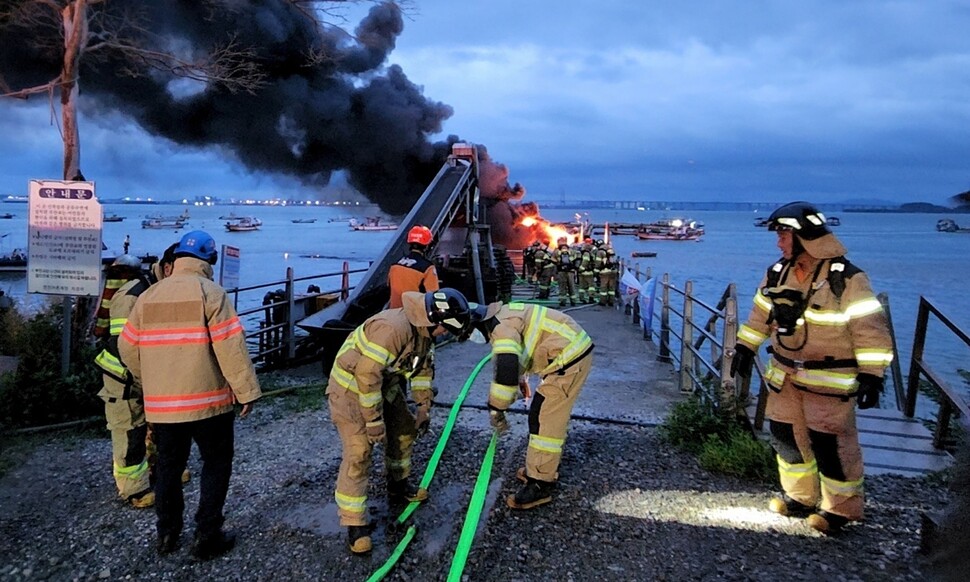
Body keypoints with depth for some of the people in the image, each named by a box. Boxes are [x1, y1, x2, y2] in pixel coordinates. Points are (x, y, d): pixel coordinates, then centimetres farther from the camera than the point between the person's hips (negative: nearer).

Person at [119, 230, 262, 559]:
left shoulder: (148, 296, 8)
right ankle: (207, 538, 11)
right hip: (207, 400, -5)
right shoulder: (210, 292, -9)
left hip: (160, 404, 5)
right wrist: (247, 391, -11)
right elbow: (231, 348, -16)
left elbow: (127, 347, 12)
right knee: (216, 466, 9)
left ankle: (167, 534, 30)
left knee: (168, 468, 19)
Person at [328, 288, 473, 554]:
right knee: (359, 453, -12)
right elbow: (367, 375, -34)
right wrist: (374, 420, -26)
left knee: (404, 431, 17)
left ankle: (398, 487, 38)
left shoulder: (424, 331, -4)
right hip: (352, 387, -9)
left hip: (384, 385, 9)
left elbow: (423, 366, 11)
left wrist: (424, 406, 9)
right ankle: (354, 523, -2)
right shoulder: (392, 328, -35)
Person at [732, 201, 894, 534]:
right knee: (786, 436, 13)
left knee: (829, 443, -2)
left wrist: (871, 375, -18)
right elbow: (761, 315, 15)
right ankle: (800, 496, 32)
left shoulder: (846, 279, -17)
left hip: (830, 380, -6)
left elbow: (870, 330, -16)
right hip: (785, 376, 7)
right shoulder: (778, 274, 3)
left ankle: (842, 508, 18)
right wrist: (745, 348, 15)